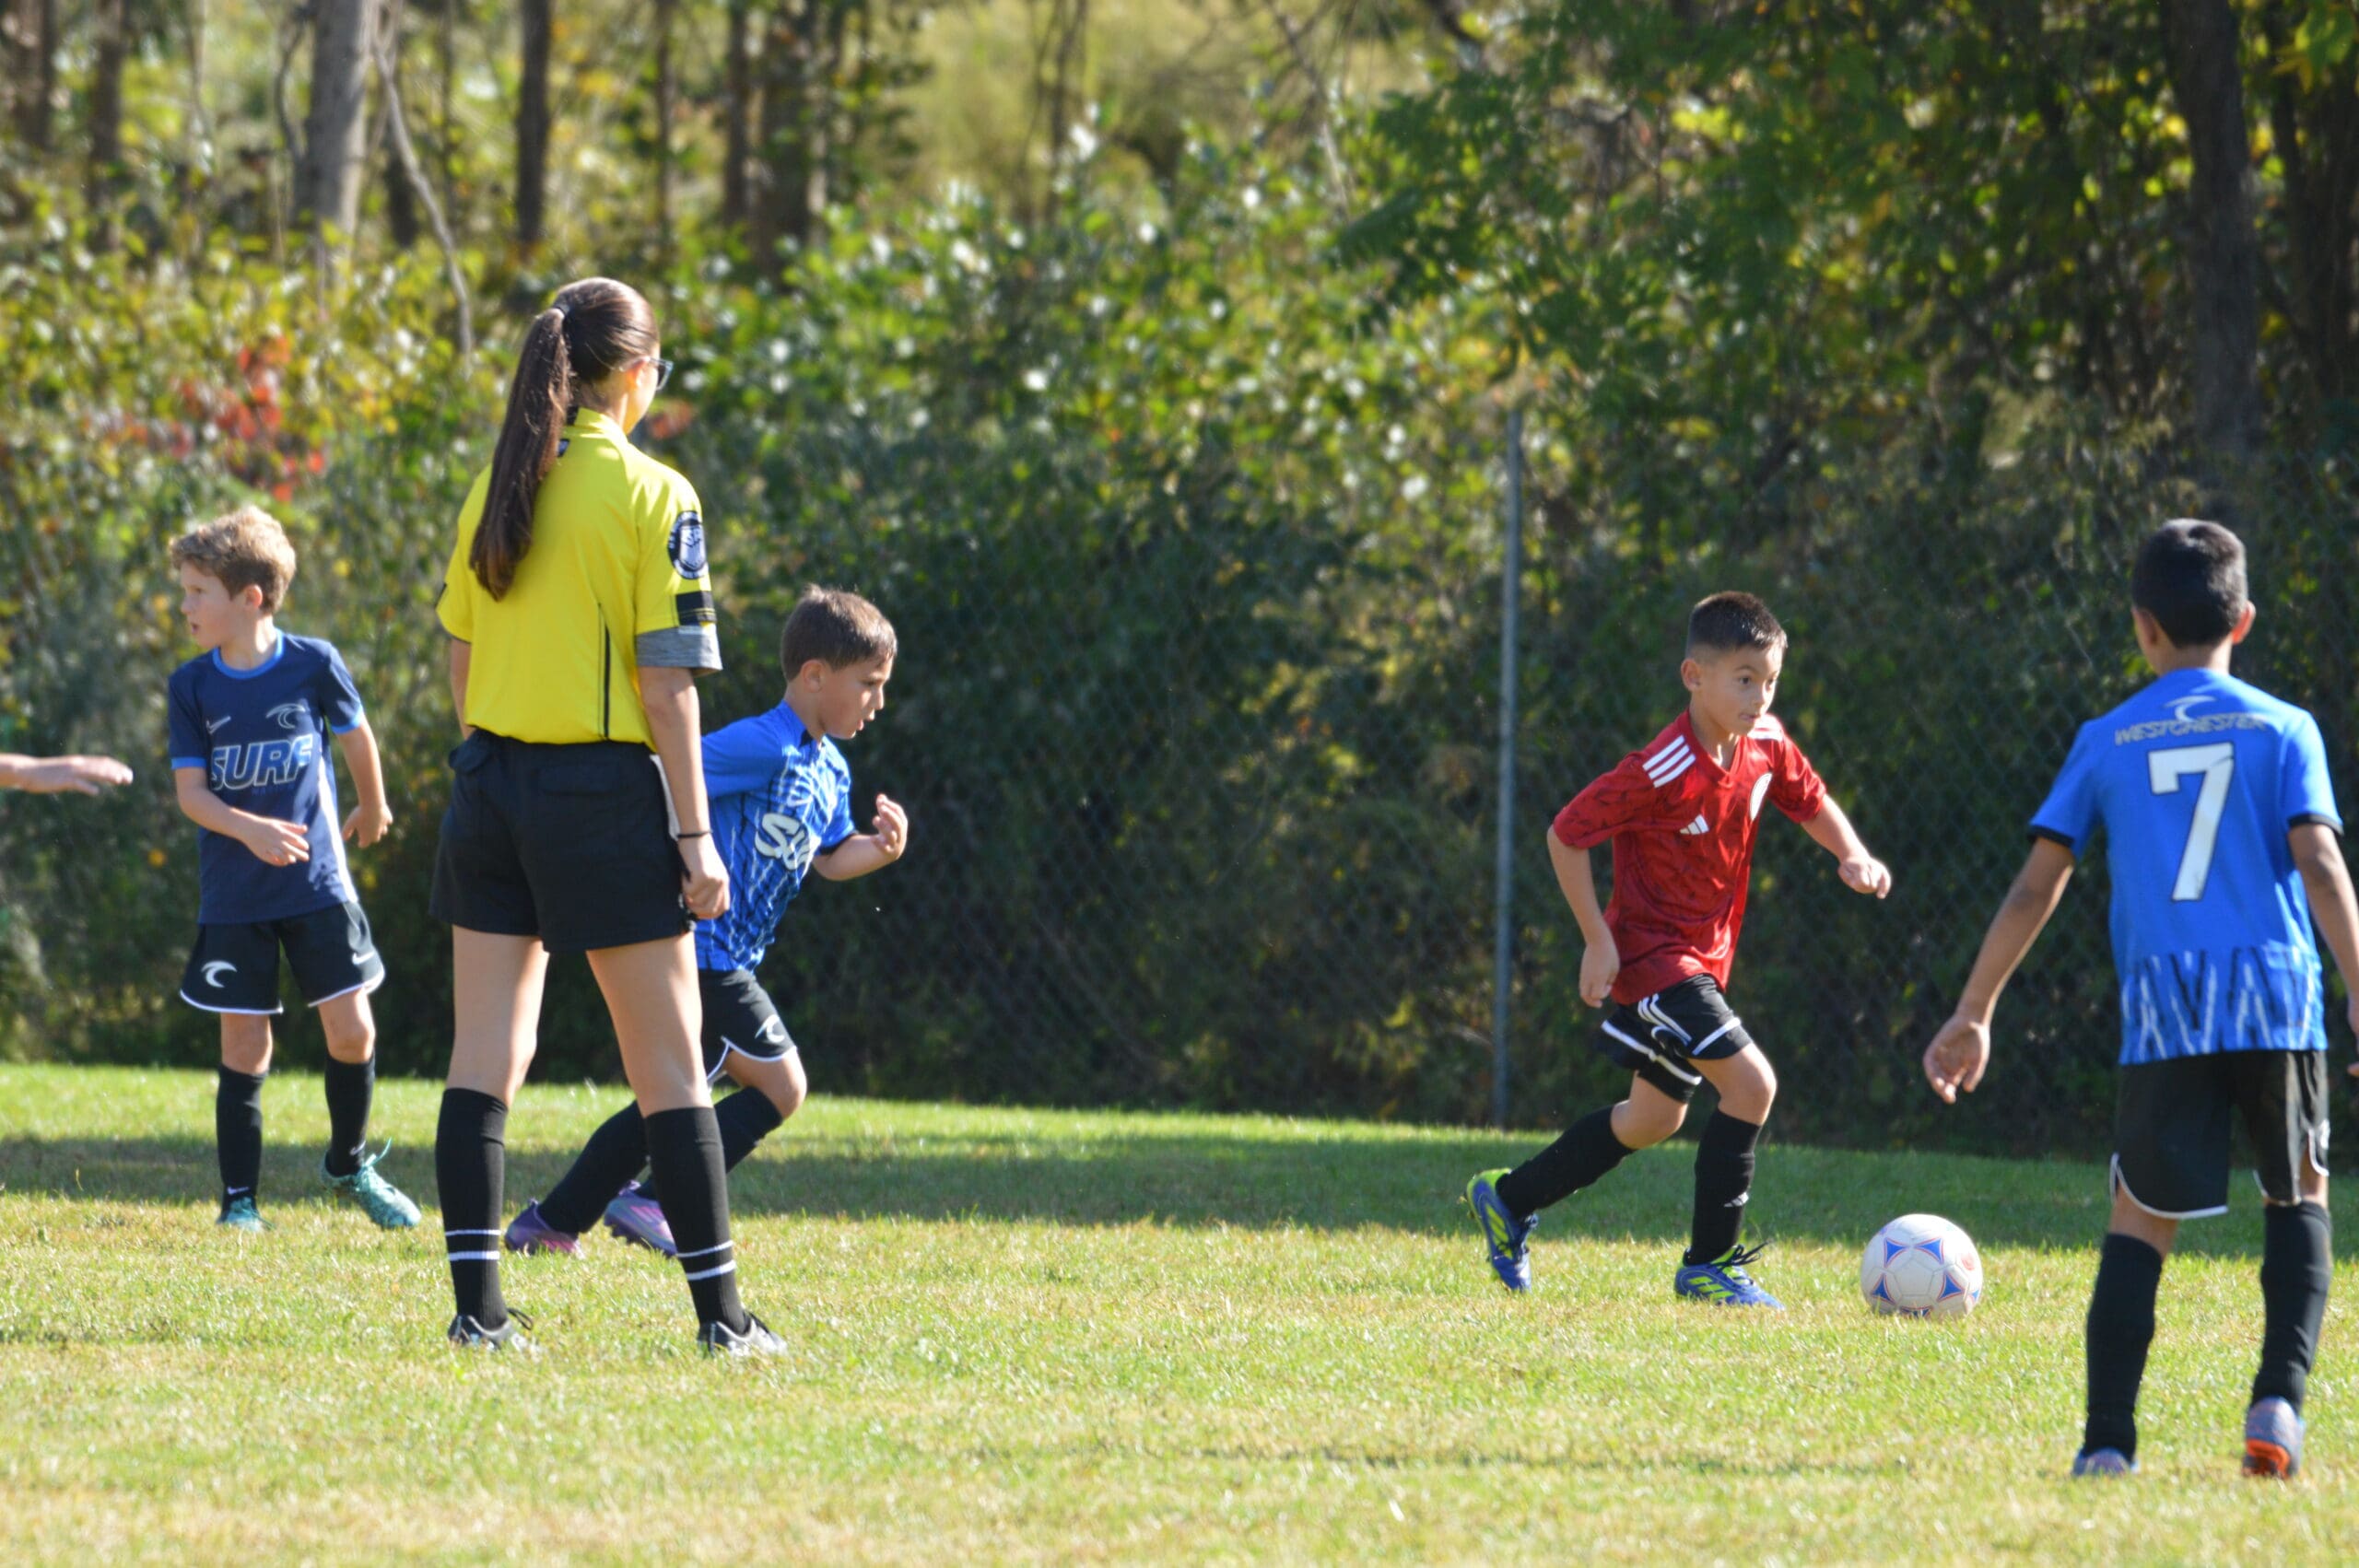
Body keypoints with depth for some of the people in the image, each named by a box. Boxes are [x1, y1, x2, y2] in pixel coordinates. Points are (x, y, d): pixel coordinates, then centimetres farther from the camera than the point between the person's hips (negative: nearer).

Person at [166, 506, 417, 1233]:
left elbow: (355, 736, 12)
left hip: (317, 884, 0)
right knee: (244, 1047, 1)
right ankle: (239, 1201, 10)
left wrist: (372, 809, 27)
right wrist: (248, 829, -25)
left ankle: (349, 1164, 22)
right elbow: (190, 790, -6)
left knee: (351, 1032, -2)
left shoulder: (313, 664, -6)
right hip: (233, 898, 0)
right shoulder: (191, 686, -3)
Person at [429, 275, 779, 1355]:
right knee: (668, 1065, 2)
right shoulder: (651, 496, -10)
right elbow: (667, 683, -12)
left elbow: (460, 654, 12)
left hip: (491, 781, 5)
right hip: (604, 793, -5)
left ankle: (478, 1306, 2)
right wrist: (695, 835, -9)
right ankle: (720, 1314, 4)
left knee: (485, 1055, 6)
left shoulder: (497, 486, 7)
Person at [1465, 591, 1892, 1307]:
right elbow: (1567, 834, -19)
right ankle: (1708, 1265, -11)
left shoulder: (1765, 744, -3)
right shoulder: (1662, 771, -25)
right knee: (1751, 1084, -20)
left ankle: (1509, 1200, 36)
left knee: (1654, 1119, 20)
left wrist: (1851, 854, -6)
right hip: (1652, 957, -9)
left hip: (1702, 959, 9)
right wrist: (1598, 942, -18)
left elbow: (1811, 802, 15)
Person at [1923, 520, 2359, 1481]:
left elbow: (2036, 886, 8)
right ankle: (2279, 1400, 1)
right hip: (2278, 1003, 0)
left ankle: (2107, 1440, -6)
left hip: (2163, 1011, 0)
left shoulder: (2108, 743, 11)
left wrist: (1973, 1015, 14)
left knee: (2140, 1220, 7)